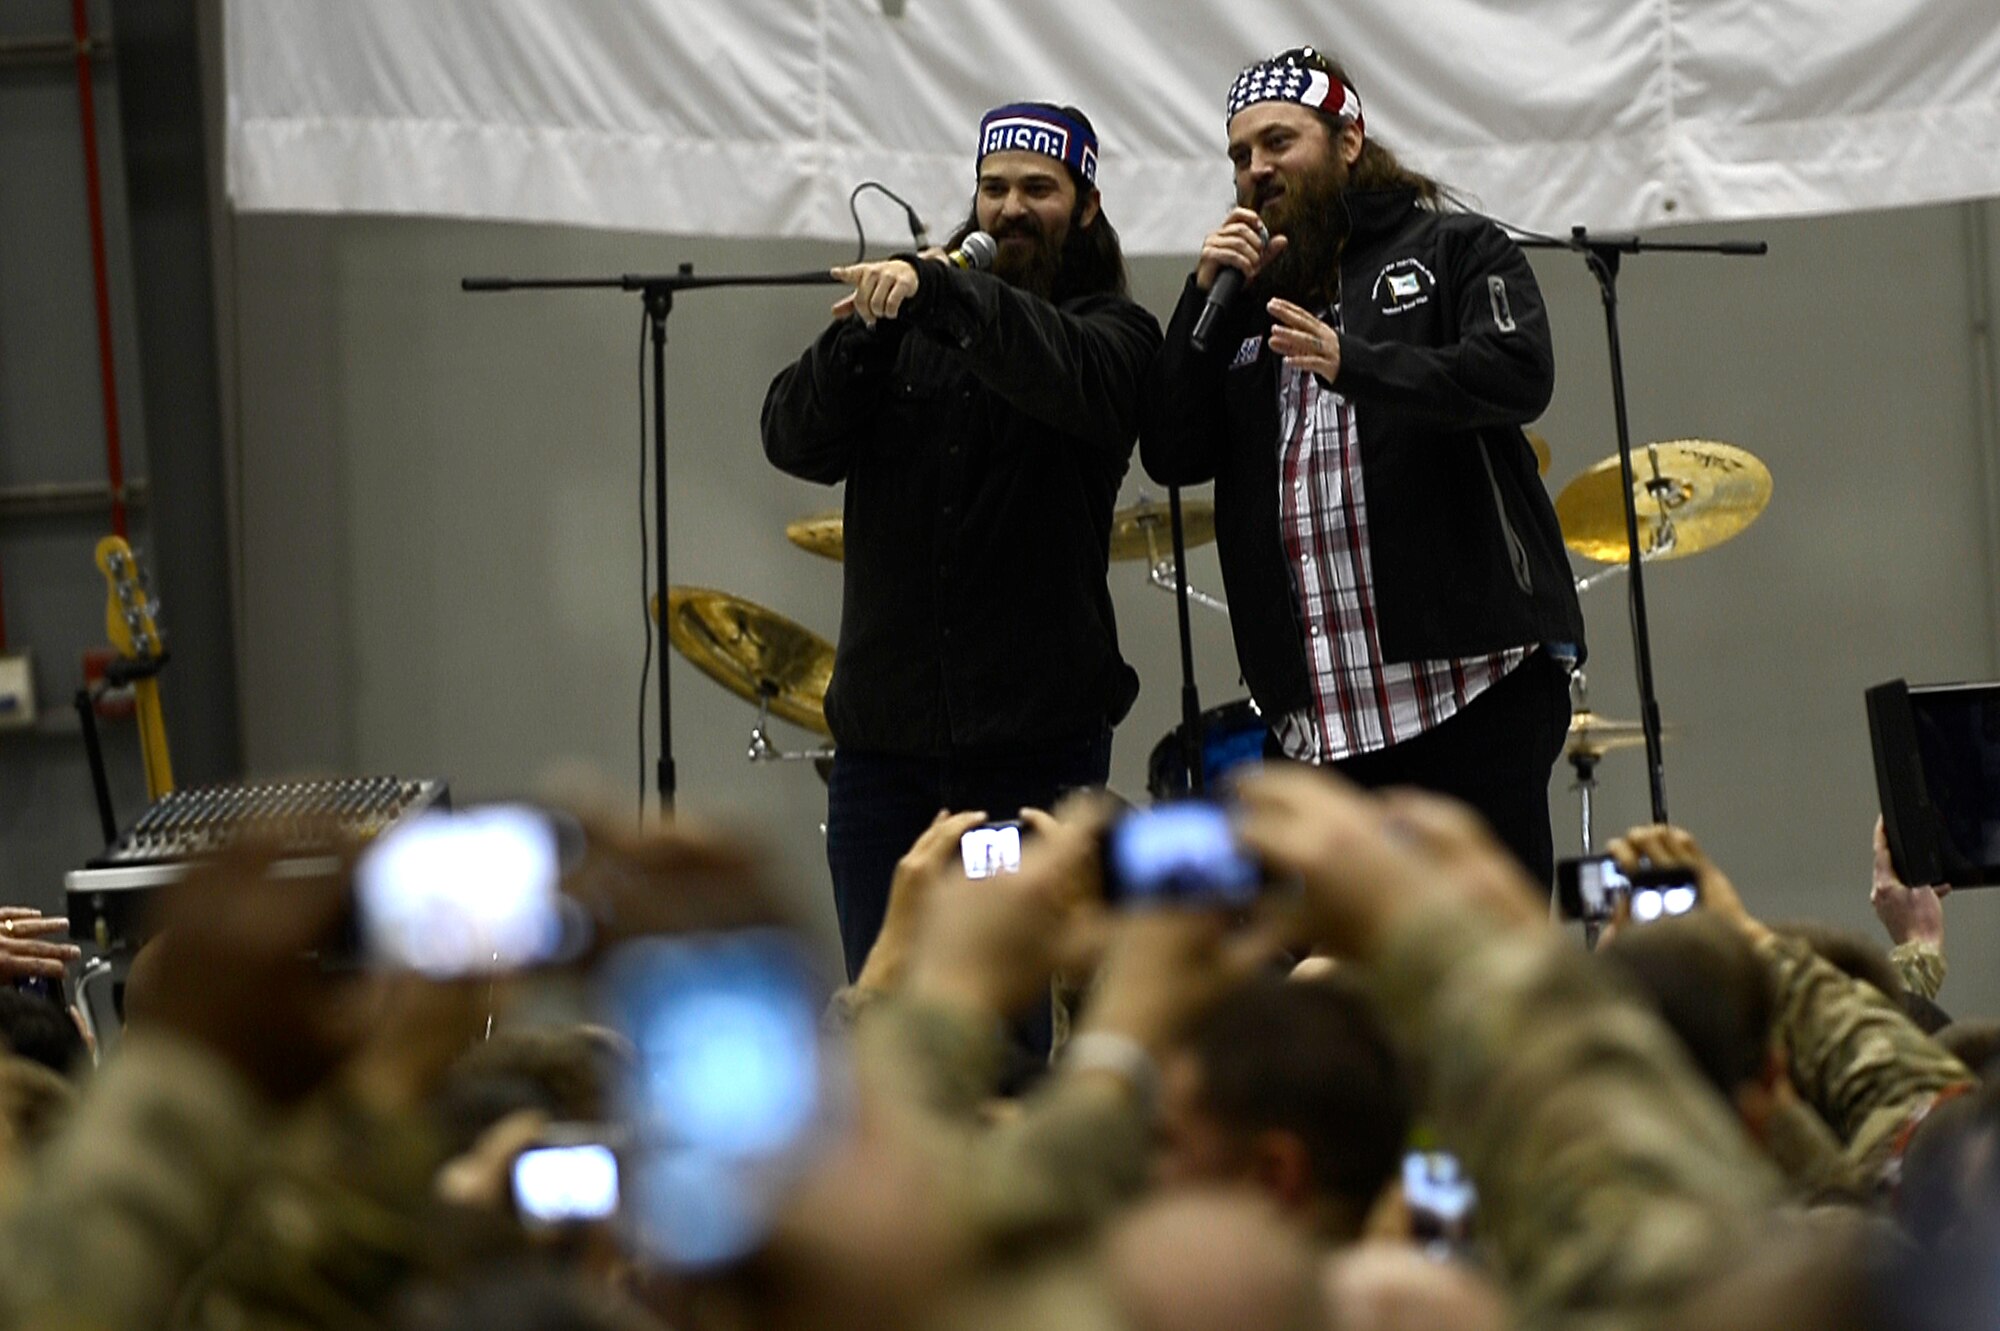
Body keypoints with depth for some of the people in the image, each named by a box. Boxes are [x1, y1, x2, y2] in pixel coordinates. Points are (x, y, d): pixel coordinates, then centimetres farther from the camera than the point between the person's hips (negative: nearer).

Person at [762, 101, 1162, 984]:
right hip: (884, 734, 3)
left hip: (1038, 742, -3)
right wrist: (863, 331, -12)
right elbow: (794, 441, 3)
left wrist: (941, 293, -30)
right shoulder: (905, 324, 14)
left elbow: (1076, 381, -21)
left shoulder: (1113, 331, 4)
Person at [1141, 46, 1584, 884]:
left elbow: (1519, 374, -12)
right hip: (1318, 712, 5)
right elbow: (1172, 456, 11)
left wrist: (1353, 364, -26)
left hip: (1469, 681, -5)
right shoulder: (1248, 303, 21)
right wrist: (1208, 298, 0)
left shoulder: (1453, 250, 6)